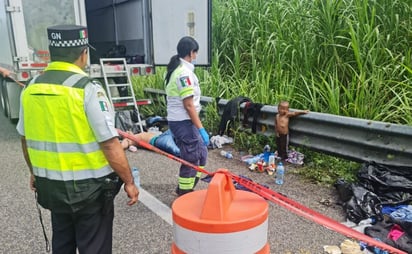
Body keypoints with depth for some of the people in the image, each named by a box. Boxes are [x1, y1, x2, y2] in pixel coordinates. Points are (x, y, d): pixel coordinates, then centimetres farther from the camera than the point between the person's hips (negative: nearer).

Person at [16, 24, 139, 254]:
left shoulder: (31, 88, 0)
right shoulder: (88, 89, -19)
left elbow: (26, 139, 11)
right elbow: (110, 145, -21)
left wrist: (36, 172, 26)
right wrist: (129, 181, -10)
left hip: (51, 185, 6)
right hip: (89, 187, -6)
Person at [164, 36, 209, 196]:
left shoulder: (175, 69, 13)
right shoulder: (184, 73, -18)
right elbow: (189, 105, -21)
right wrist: (201, 129, -19)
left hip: (178, 120, 10)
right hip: (184, 122, -10)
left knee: (201, 153, 18)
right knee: (191, 159, 1)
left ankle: (184, 189, 30)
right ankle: (184, 195, 16)